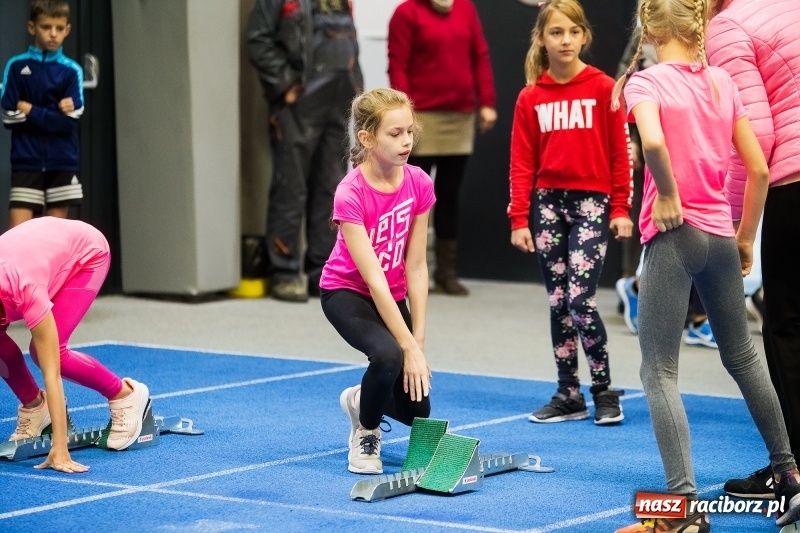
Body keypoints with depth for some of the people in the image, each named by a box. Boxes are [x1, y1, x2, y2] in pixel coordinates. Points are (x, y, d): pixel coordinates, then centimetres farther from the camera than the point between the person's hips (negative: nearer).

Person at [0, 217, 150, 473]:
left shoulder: (26, 290, -41)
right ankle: (34, 406, 7)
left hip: (87, 251, -5)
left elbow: (51, 372, -41)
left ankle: (125, 395, 0)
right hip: (46, 243, 5)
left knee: (48, 352, -19)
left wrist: (60, 450, -44)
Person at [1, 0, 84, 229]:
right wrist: (52, 116, -10)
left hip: (62, 163, 1)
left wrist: (30, 111, -10)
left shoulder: (71, 71, 1)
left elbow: (68, 122, -7)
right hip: (27, 162, -1)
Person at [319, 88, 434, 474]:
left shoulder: (419, 184, -13)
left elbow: (415, 267, -9)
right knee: (389, 357, -35)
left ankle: (361, 400, 33)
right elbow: (374, 279, -29)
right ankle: (365, 433, -5)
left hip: (394, 296, 5)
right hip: (346, 292, -5)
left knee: (416, 409, -3)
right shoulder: (350, 194, -27)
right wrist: (409, 348, -32)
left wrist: (419, 341, -12)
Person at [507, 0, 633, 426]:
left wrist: (621, 209, -5)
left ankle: (604, 392, 3)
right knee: (557, 303, 7)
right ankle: (569, 395, 16)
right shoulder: (531, 97, 4)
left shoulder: (604, 88, -4)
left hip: (592, 202, -3)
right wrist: (519, 218, 0)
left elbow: (621, 152, -2)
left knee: (580, 301, -11)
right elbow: (522, 162, 5)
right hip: (549, 203, 4)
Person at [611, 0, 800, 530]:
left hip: (675, 234, -5)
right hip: (721, 236, 5)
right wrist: (746, 236, 17)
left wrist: (668, 194, -13)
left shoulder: (646, 82, -7)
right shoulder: (723, 82, 7)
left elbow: (653, 140, -29)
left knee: (659, 372, -2)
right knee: (742, 356, 22)